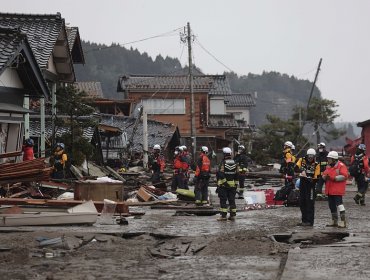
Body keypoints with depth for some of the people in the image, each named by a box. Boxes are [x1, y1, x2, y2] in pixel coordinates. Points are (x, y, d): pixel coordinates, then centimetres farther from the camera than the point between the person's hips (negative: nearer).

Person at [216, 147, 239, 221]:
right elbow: (237, 174, 9)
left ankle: (223, 216, -4)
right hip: (232, 185, 5)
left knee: (223, 200, -2)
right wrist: (235, 184, 13)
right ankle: (232, 215, 11)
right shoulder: (235, 163, 7)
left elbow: (220, 174, -18)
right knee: (232, 200, 10)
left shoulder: (223, 163, -11)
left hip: (223, 185, -5)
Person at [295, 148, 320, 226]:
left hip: (310, 185, -4)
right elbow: (296, 168, -15)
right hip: (302, 184, 4)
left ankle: (310, 221, -2)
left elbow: (316, 177, -8)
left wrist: (312, 180, -27)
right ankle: (304, 220, 24)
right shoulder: (302, 160, -1)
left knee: (310, 204, -6)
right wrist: (301, 170, -35)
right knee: (302, 203, 12)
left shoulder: (316, 165, -7)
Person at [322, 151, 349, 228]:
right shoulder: (328, 166, 17)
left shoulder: (341, 166, -9)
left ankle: (343, 221, -12)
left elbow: (344, 176, -18)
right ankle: (334, 221, 24)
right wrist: (325, 176, -5)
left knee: (339, 204, -13)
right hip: (329, 190, 9)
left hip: (337, 190, -9)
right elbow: (324, 175, 20)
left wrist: (334, 178, -22)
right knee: (332, 205, 13)